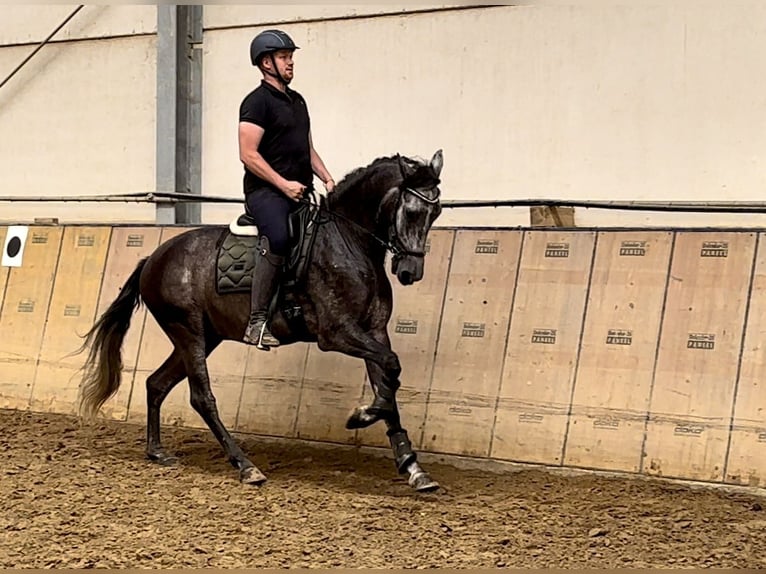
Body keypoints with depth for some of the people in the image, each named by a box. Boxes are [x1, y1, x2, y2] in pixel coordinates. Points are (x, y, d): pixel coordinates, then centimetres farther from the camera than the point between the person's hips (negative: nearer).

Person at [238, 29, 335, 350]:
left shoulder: (297, 101, 21)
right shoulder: (257, 101, -5)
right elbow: (248, 155, -14)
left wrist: (327, 179, 11)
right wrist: (284, 185, -18)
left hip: (300, 191, 9)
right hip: (265, 191, -9)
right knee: (278, 237, -35)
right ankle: (257, 321, -34)